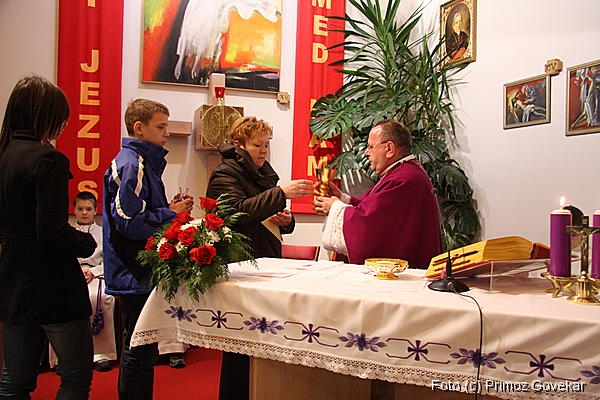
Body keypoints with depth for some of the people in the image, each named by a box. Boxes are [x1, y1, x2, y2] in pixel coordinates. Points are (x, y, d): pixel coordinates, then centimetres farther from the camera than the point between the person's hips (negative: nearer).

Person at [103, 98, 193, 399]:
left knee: (143, 348, 18)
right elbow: (129, 223, -23)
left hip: (142, 272, 10)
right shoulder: (131, 165, -15)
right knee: (139, 351, 0)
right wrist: (171, 214, -13)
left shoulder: (144, 162, 16)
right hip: (136, 275, -10)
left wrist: (170, 208, 6)